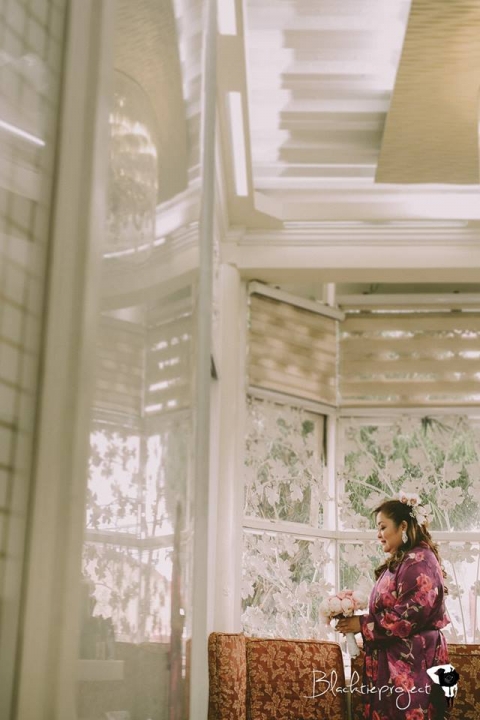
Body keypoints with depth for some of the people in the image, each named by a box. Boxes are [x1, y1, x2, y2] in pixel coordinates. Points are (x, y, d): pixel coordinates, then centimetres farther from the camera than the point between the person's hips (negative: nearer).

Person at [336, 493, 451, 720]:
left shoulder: (419, 560, -12)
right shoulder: (397, 562, 17)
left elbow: (414, 612, -21)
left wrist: (364, 624, -14)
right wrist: (357, 619, 4)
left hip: (412, 662, -9)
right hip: (393, 659, 9)